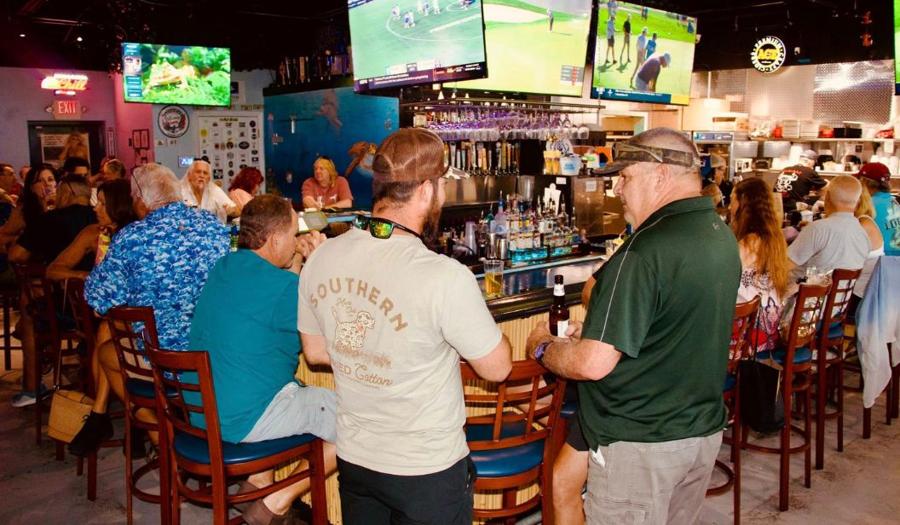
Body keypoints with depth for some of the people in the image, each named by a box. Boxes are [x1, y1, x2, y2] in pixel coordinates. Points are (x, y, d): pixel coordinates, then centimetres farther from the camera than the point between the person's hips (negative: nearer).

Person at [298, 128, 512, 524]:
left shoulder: (321, 259, -10)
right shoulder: (445, 277, -28)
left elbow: (315, 352, 4)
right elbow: (497, 368, -15)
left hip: (353, 459, 5)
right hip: (428, 470, -5)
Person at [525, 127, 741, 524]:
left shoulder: (646, 250, -25)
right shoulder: (724, 238, 4)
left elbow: (593, 364, -27)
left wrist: (542, 346, -8)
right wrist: (596, 330, 15)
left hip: (642, 443, -9)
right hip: (706, 431, 9)